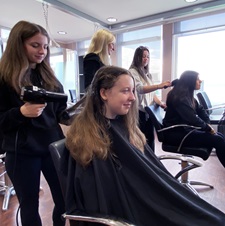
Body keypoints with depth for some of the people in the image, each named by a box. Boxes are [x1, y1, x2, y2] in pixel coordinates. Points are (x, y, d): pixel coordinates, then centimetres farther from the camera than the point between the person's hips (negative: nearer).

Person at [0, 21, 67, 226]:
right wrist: (21, 112, -25)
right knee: (29, 205, 13)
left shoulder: (48, 75, 9)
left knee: (65, 200, 9)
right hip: (22, 152, -3)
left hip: (53, 146, 4)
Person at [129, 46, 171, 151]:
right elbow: (140, 89, -23)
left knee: (150, 140, 9)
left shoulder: (147, 74, 18)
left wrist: (160, 103, 3)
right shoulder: (132, 72, -7)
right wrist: (159, 86, -35)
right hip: (139, 112, -7)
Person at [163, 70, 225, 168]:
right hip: (175, 134, -10)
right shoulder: (179, 97, -20)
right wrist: (208, 128, -12)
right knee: (217, 140, -16)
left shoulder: (188, 95, 11)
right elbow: (192, 119, -27)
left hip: (185, 129, 10)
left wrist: (208, 124, 0)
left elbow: (200, 110, 16)